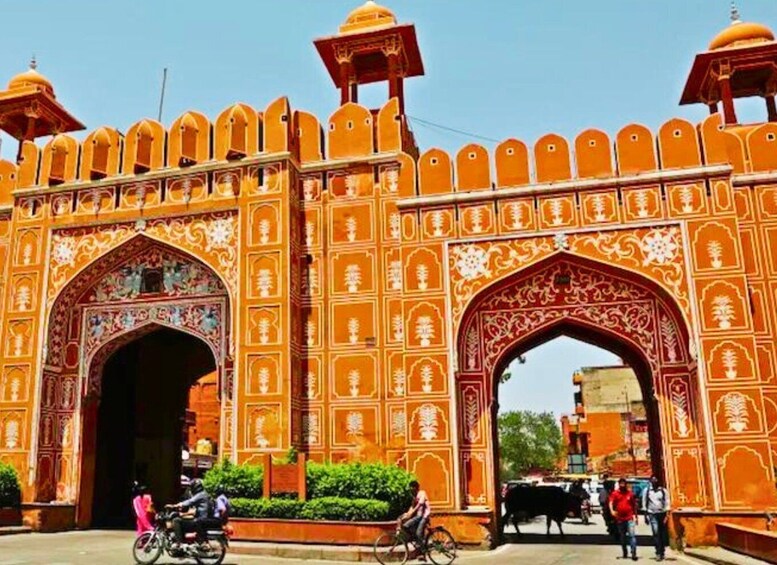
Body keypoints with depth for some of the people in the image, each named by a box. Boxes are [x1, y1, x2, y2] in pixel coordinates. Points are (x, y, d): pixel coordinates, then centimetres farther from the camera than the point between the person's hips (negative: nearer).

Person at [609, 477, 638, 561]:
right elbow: (611, 502, -9)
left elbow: (634, 504, 12)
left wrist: (635, 515, 11)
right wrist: (612, 510, -28)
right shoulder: (615, 493, 1)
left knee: (632, 535, -11)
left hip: (630, 518, -1)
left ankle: (634, 553, -11)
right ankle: (624, 553, 23)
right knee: (622, 537, 12)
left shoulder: (630, 493, 4)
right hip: (620, 518, 1)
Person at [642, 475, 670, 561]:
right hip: (652, 514, -1)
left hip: (662, 513, 1)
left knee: (663, 534, 4)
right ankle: (658, 553, -13)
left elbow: (667, 503, 0)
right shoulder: (646, 491, 4)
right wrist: (646, 515, 3)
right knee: (656, 533, -13)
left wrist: (667, 516, -9)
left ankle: (662, 552, 18)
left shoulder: (663, 491, 4)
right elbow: (644, 504, 6)